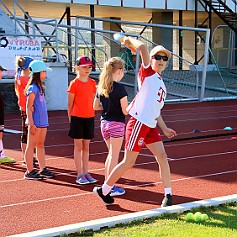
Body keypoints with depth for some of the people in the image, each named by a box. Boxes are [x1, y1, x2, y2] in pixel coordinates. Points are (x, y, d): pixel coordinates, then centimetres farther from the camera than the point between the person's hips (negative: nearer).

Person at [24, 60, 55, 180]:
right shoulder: (32, 88, -14)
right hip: (35, 122, -9)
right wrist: (32, 124, -19)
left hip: (43, 121, 9)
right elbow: (28, 108, -16)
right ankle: (29, 172, 3)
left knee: (41, 145, 13)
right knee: (31, 146, -2)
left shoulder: (39, 87, 13)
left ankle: (43, 169, 19)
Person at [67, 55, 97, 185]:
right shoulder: (74, 84, -7)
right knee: (78, 146, 1)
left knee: (86, 146, 10)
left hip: (89, 117, 5)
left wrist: (91, 113, 8)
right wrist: (70, 119, -5)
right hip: (77, 117, -5)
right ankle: (80, 175, 4)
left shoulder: (92, 83, 7)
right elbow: (70, 103, -4)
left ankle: (86, 173, 16)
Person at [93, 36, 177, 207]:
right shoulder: (147, 73, -3)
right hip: (138, 123, -8)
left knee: (162, 157, -3)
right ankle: (103, 190, 14)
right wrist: (130, 40, -1)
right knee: (129, 162, -2)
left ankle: (168, 194, 5)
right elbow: (142, 47, -18)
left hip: (151, 126, 8)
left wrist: (164, 128, 20)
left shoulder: (161, 84, 20)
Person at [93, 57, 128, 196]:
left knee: (111, 154, 20)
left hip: (104, 123, 7)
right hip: (117, 124, -7)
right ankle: (111, 188, 5)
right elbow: (125, 111, -16)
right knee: (114, 155, 1)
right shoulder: (120, 88, -16)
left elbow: (96, 106, 11)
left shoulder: (101, 87, 4)